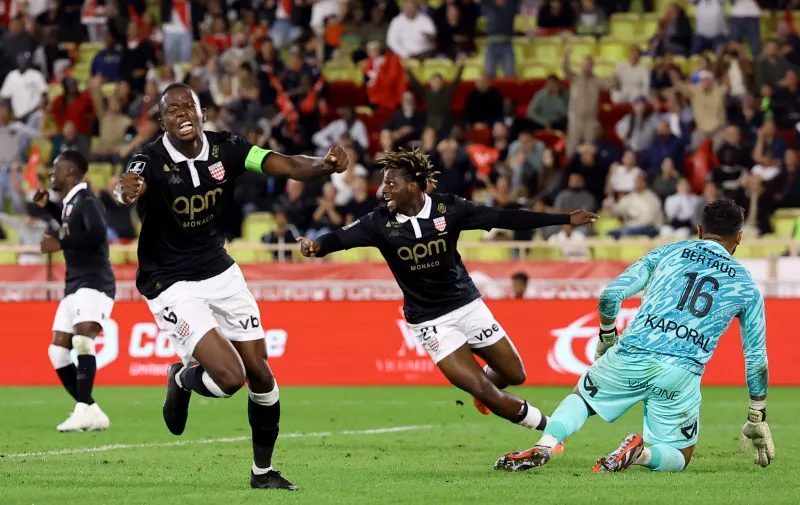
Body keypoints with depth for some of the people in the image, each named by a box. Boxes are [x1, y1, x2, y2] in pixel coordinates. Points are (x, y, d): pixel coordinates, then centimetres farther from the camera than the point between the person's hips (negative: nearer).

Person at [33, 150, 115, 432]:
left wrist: (60, 244, -24)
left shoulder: (86, 202, -12)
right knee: (57, 351, 6)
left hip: (94, 284, -10)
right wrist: (47, 207, 28)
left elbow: (97, 233, -30)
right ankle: (91, 413, 9)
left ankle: (84, 410, -36)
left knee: (82, 338, -30)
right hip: (74, 287, 10)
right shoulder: (69, 203, 16)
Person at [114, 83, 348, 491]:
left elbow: (285, 166, -17)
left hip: (220, 272, 5)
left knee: (260, 376, 6)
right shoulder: (152, 161, -21)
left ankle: (263, 471, 25)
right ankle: (182, 380, 17)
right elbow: (130, 185, -44)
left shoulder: (224, 149, -7)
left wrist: (325, 165, -37)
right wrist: (126, 191, -69)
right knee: (229, 376, -19)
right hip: (172, 285, -5)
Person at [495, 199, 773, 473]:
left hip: (631, 358, 1)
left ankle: (544, 445, -5)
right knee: (679, 458, 17)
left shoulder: (668, 252, 16)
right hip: (681, 375, 0)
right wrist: (757, 420, 29)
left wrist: (607, 339, 25)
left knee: (581, 397, 26)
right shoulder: (746, 285, 17)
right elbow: (757, 359, 21)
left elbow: (611, 295, 7)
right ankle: (641, 454, -19)